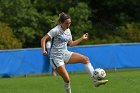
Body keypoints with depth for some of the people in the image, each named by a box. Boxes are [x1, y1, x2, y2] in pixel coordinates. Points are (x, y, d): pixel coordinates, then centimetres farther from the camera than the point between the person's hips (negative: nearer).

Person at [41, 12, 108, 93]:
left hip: (65, 54, 7)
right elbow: (43, 39, -20)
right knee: (67, 79, -13)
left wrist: (82, 38, 17)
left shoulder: (68, 31, 9)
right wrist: (44, 50, -35)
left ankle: (95, 81, -10)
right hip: (56, 58, -7)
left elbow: (71, 43, 21)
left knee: (85, 59, -9)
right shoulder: (56, 30, -15)